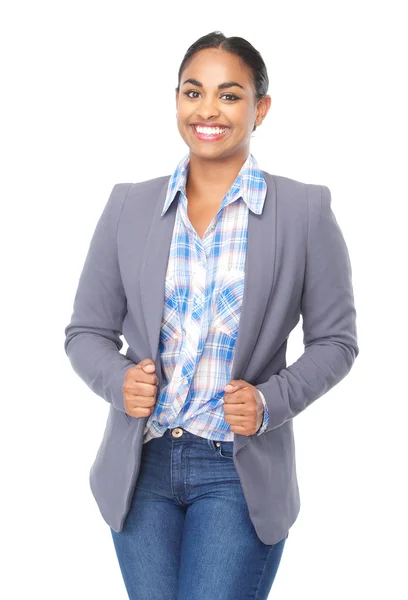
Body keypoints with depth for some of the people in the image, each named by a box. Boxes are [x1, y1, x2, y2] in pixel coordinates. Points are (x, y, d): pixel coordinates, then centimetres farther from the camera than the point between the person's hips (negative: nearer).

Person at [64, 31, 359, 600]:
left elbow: (336, 339, 2)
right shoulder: (129, 206, 3)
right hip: (142, 465, 3)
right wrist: (118, 380, -12)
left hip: (240, 473, -2)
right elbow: (87, 331, 8)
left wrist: (272, 402, -14)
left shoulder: (305, 211, -3)